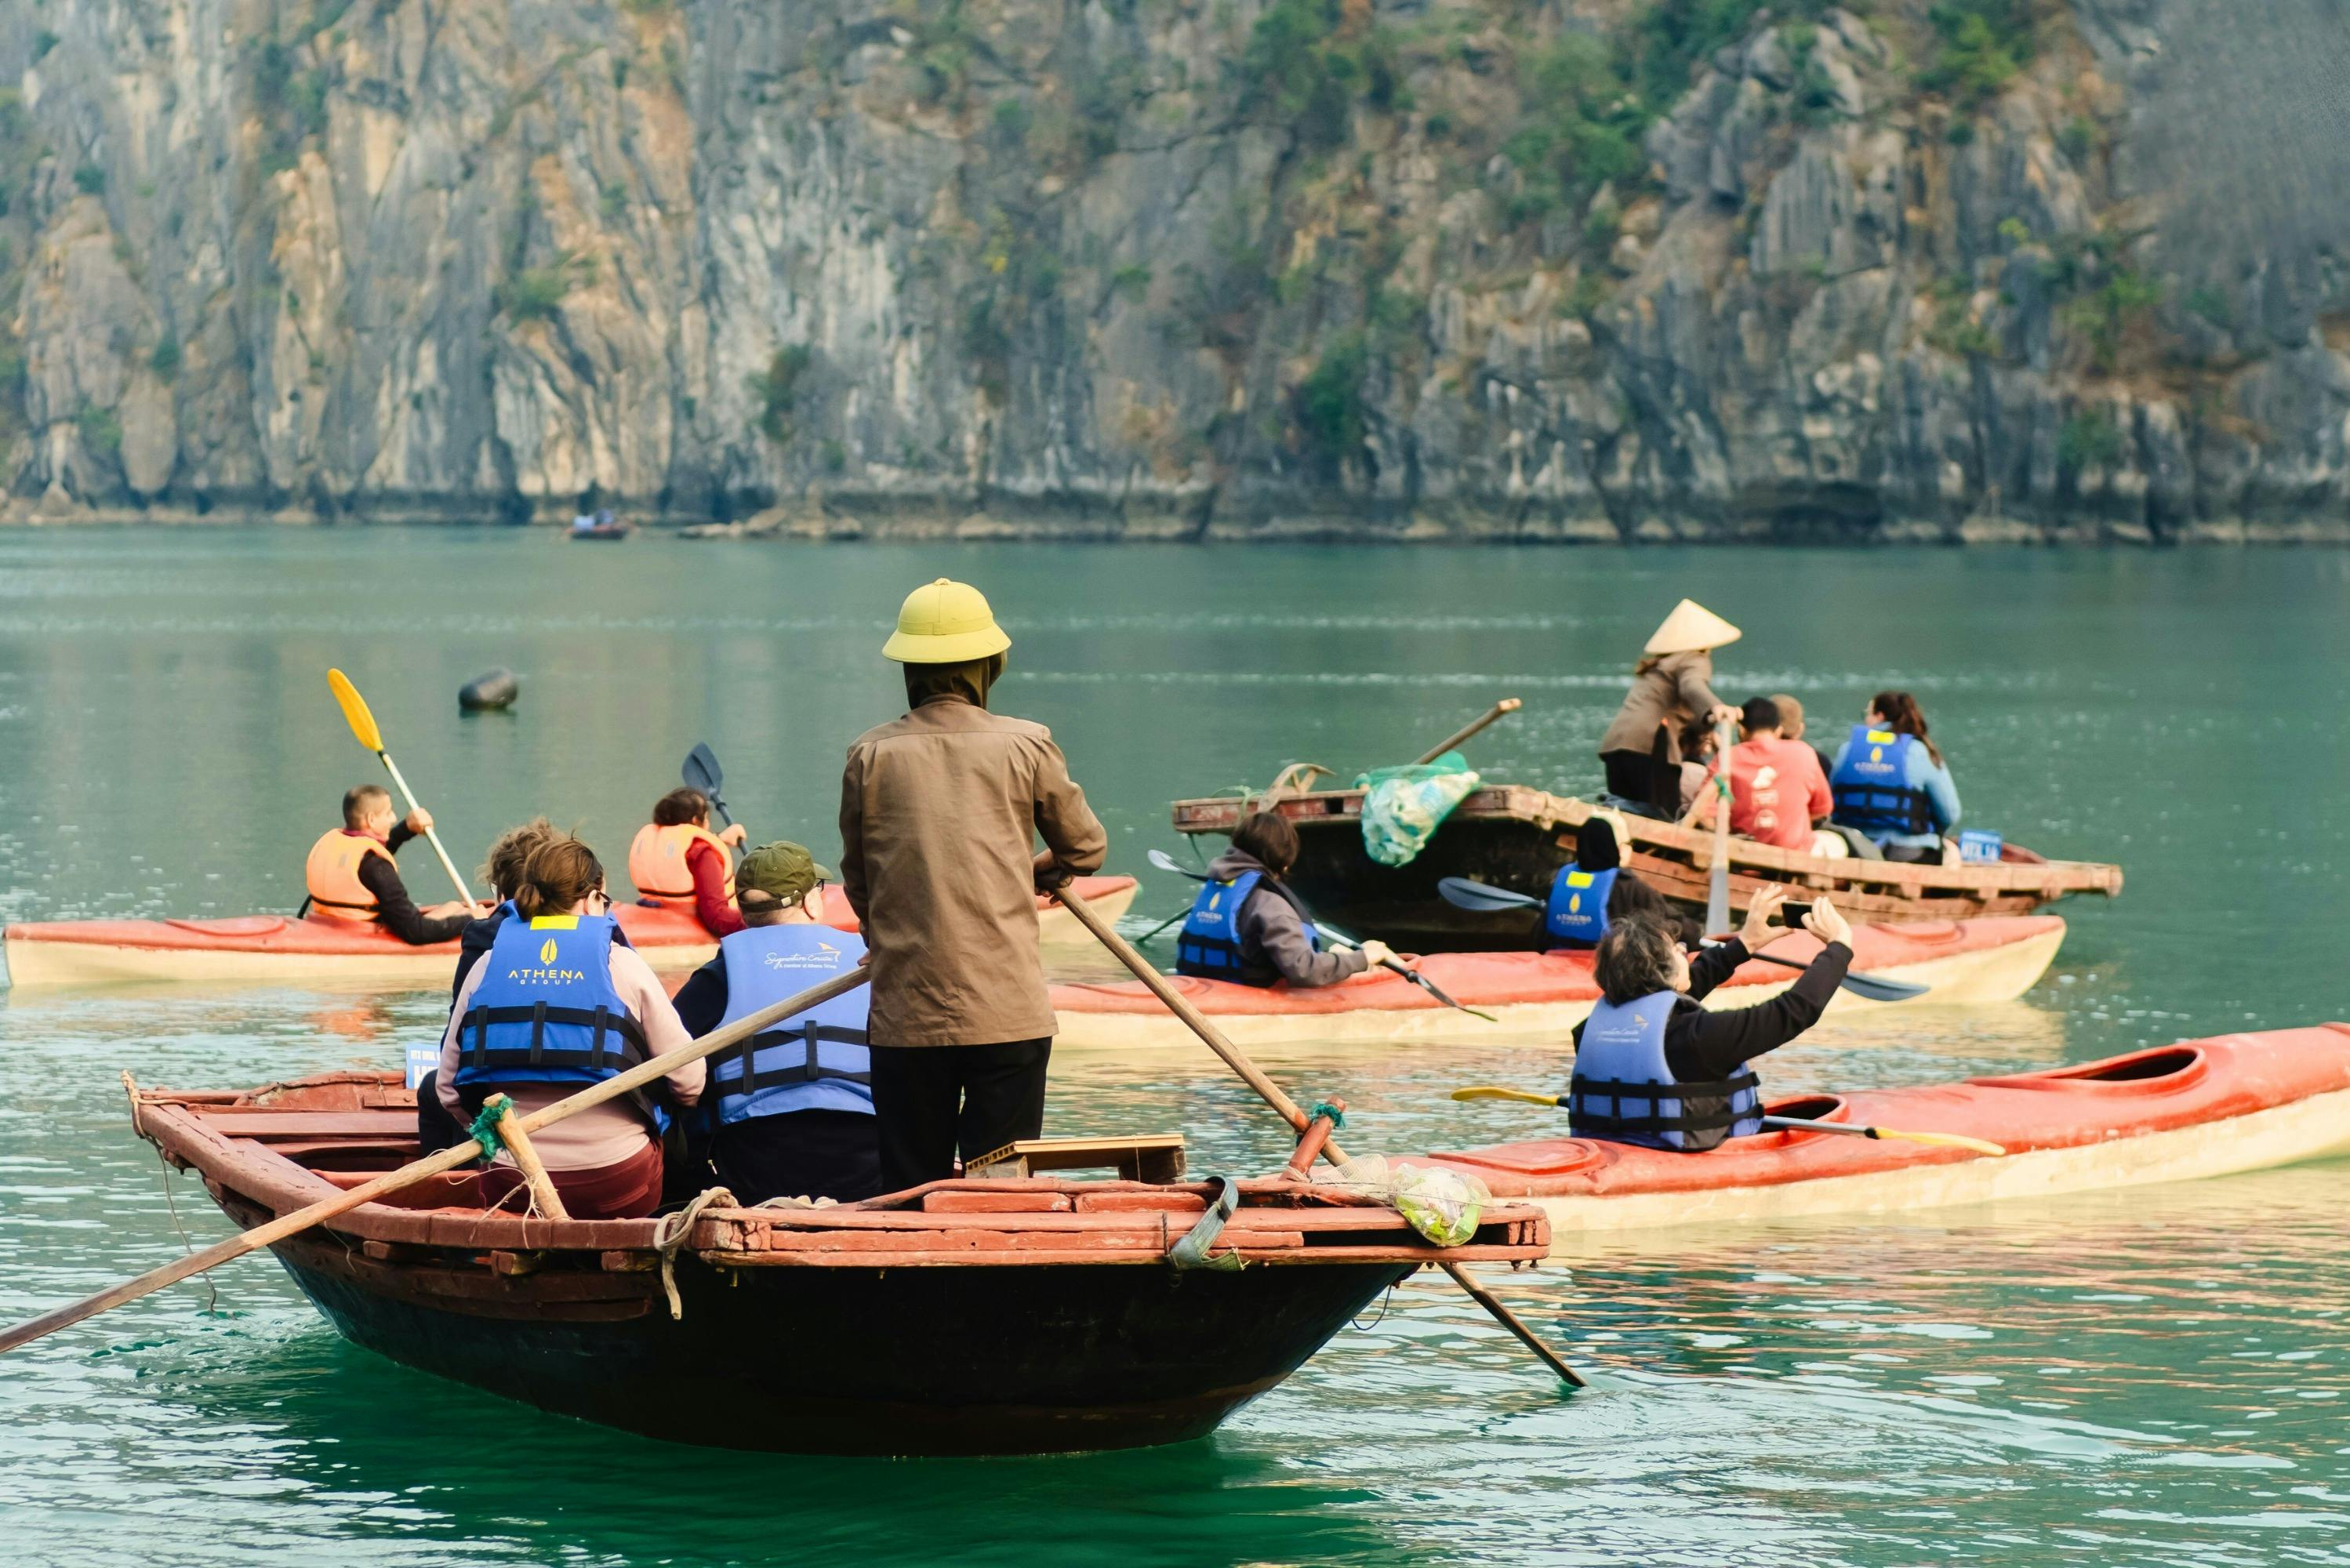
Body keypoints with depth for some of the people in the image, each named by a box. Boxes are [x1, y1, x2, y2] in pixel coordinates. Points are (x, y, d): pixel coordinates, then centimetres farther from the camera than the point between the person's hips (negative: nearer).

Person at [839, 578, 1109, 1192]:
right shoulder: (1026, 746, -1)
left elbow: (857, 882, 11)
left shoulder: (871, 757, 1)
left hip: (905, 1018, 1)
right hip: (1009, 1014, -1)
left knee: (910, 1197, 6)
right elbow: (1085, 849, 13)